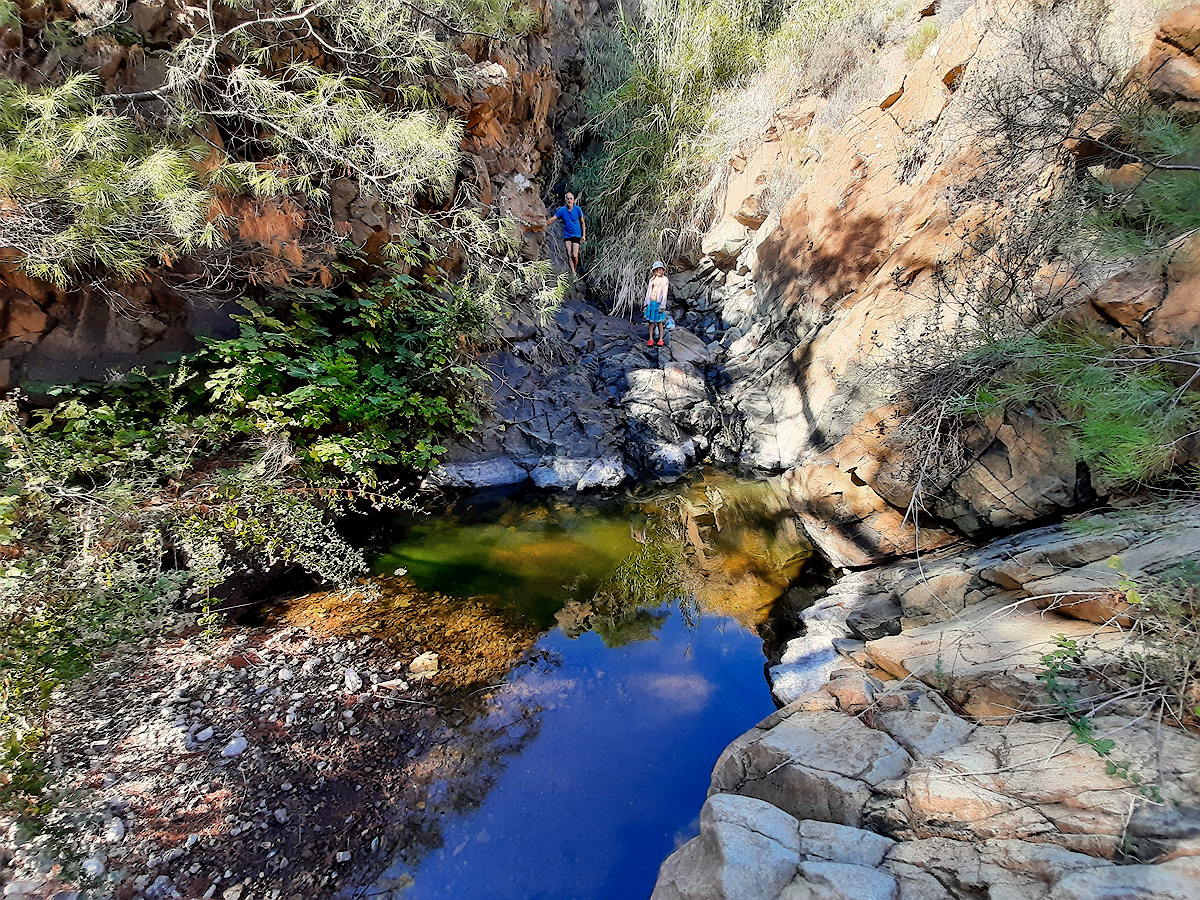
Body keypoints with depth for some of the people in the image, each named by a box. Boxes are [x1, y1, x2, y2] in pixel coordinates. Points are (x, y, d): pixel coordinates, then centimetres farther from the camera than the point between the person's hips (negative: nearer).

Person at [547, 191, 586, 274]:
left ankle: (575, 270, 14)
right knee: (569, 255, -7)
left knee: (575, 255, -11)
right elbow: (552, 219, -4)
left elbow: (583, 222, 4)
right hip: (567, 235, 1)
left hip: (576, 235, -1)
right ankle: (573, 273, 3)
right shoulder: (562, 210, -5)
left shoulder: (578, 209, -6)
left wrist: (584, 235, 1)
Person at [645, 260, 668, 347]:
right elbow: (648, 291, 15)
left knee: (659, 322, 1)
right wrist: (647, 303, 11)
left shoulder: (664, 280, -2)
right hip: (651, 302, 4)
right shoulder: (652, 279, 11)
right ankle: (651, 339, 11)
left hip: (658, 303, -4)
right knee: (651, 321, 5)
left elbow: (664, 293, -6)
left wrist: (662, 306, -11)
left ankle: (660, 339, 9)